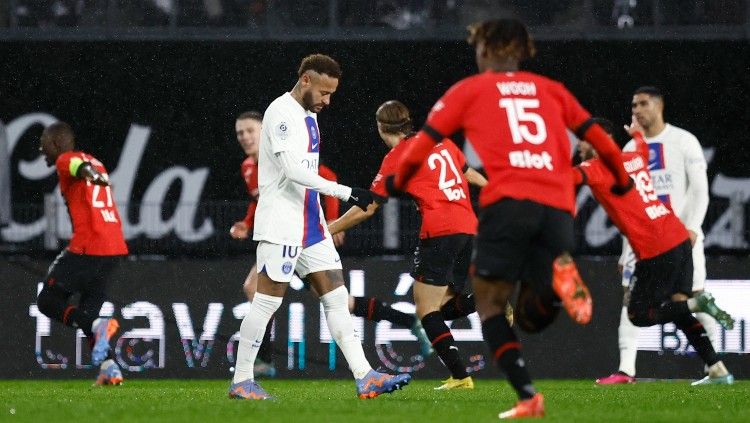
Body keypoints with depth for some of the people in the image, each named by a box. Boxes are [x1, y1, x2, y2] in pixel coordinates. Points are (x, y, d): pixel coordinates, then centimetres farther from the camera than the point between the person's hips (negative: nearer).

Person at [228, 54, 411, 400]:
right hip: (281, 225, -9)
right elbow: (293, 170, -23)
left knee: (337, 297, 2)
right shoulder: (281, 112, -13)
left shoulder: (308, 115, 16)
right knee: (267, 301, -5)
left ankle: (364, 377, -2)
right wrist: (346, 193, -25)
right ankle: (241, 381, 2)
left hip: (310, 222, 9)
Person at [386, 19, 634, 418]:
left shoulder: (470, 90, 15)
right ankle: (560, 279, -25)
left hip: (508, 202, -3)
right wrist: (621, 179, 39)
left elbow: (425, 140, 15)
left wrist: (398, 180, 32)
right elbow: (597, 137, 23)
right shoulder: (550, 89, 24)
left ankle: (527, 397, -16)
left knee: (490, 304, 2)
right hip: (558, 206, 3)